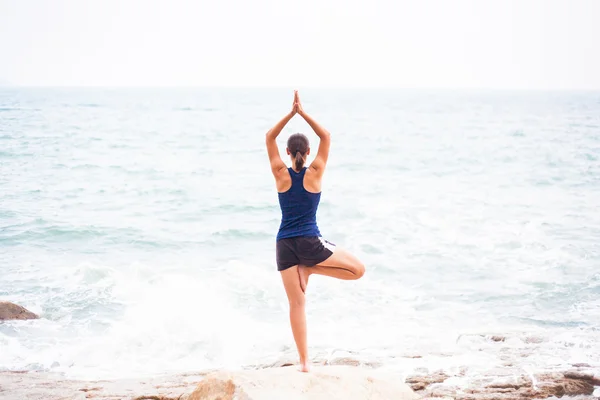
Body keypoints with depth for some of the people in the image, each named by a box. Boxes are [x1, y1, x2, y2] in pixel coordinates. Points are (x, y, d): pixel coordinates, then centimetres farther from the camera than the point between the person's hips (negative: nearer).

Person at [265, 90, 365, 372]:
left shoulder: (281, 175, -2)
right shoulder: (314, 174, -5)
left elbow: (270, 137, 6)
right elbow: (326, 137, 2)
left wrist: (291, 113, 1)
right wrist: (303, 113, -1)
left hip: (285, 245, 3)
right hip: (310, 242, -3)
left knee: (296, 303, 4)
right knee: (357, 269, 12)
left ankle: (304, 361, 3)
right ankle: (310, 269, 2)